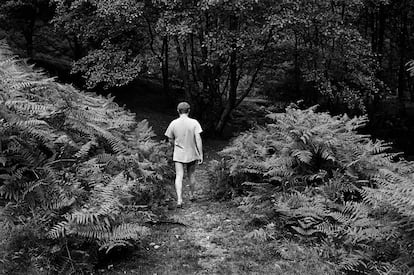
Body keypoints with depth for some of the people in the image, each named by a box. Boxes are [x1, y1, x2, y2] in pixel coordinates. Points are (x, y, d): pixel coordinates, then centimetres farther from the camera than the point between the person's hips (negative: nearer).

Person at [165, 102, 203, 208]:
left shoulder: (173, 123, -5)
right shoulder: (194, 123, -10)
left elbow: (171, 140, 4)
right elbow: (198, 139, -12)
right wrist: (201, 154, -7)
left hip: (178, 155, 0)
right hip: (192, 154, 0)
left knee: (179, 176, -3)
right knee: (191, 175, 18)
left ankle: (179, 199, -15)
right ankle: (191, 195, 32)